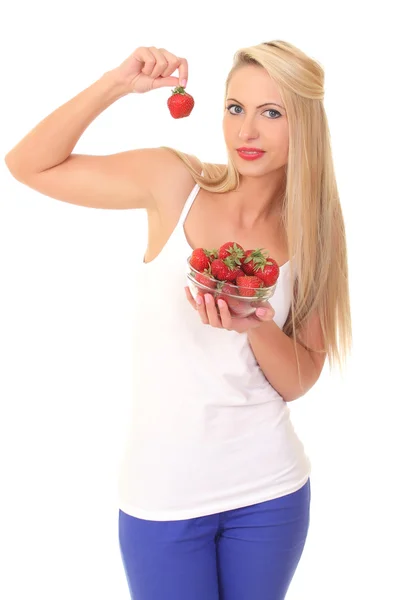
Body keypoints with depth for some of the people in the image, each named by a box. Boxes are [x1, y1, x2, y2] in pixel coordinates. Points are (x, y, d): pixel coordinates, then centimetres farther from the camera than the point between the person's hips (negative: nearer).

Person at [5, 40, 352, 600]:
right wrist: (118, 83, -17)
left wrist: (258, 329, -22)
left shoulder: (316, 231, -3)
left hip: (269, 491, 2)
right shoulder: (176, 182, -9)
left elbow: (298, 382, -1)